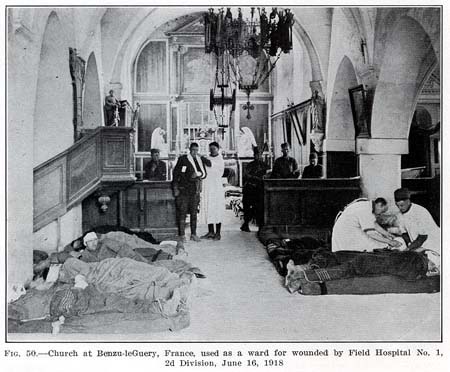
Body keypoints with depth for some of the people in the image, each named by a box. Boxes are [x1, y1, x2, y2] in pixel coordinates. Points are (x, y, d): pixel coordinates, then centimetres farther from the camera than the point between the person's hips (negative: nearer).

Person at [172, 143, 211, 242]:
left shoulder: (200, 160, 12)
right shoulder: (183, 159, 1)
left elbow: (204, 173, 11)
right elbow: (176, 173, 1)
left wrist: (197, 174, -11)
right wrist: (175, 187, -4)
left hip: (195, 190, 4)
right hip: (183, 189, -4)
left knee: (194, 212, 6)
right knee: (182, 212, -6)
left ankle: (193, 234, 13)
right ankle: (181, 235, -4)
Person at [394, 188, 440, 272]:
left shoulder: (420, 212, -23)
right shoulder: (401, 214, -1)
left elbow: (423, 237, -21)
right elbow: (404, 232, 9)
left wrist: (409, 249, -21)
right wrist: (409, 244, -9)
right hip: (418, 245, 6)